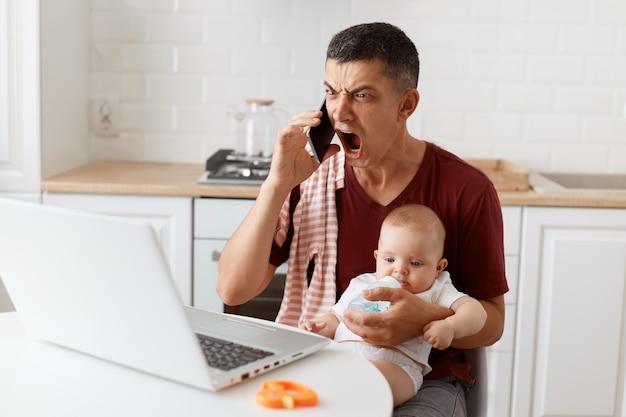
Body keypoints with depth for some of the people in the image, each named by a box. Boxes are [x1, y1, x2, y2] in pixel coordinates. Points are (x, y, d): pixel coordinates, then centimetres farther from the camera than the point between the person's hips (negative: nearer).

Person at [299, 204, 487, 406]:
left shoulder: (435, 292, 17)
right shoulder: (360, 285, 27)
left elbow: (475, 310, 7)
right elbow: (336, 318, 31)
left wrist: (450, 327, -15)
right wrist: (320, 327, 7)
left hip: (394, 365, -3)